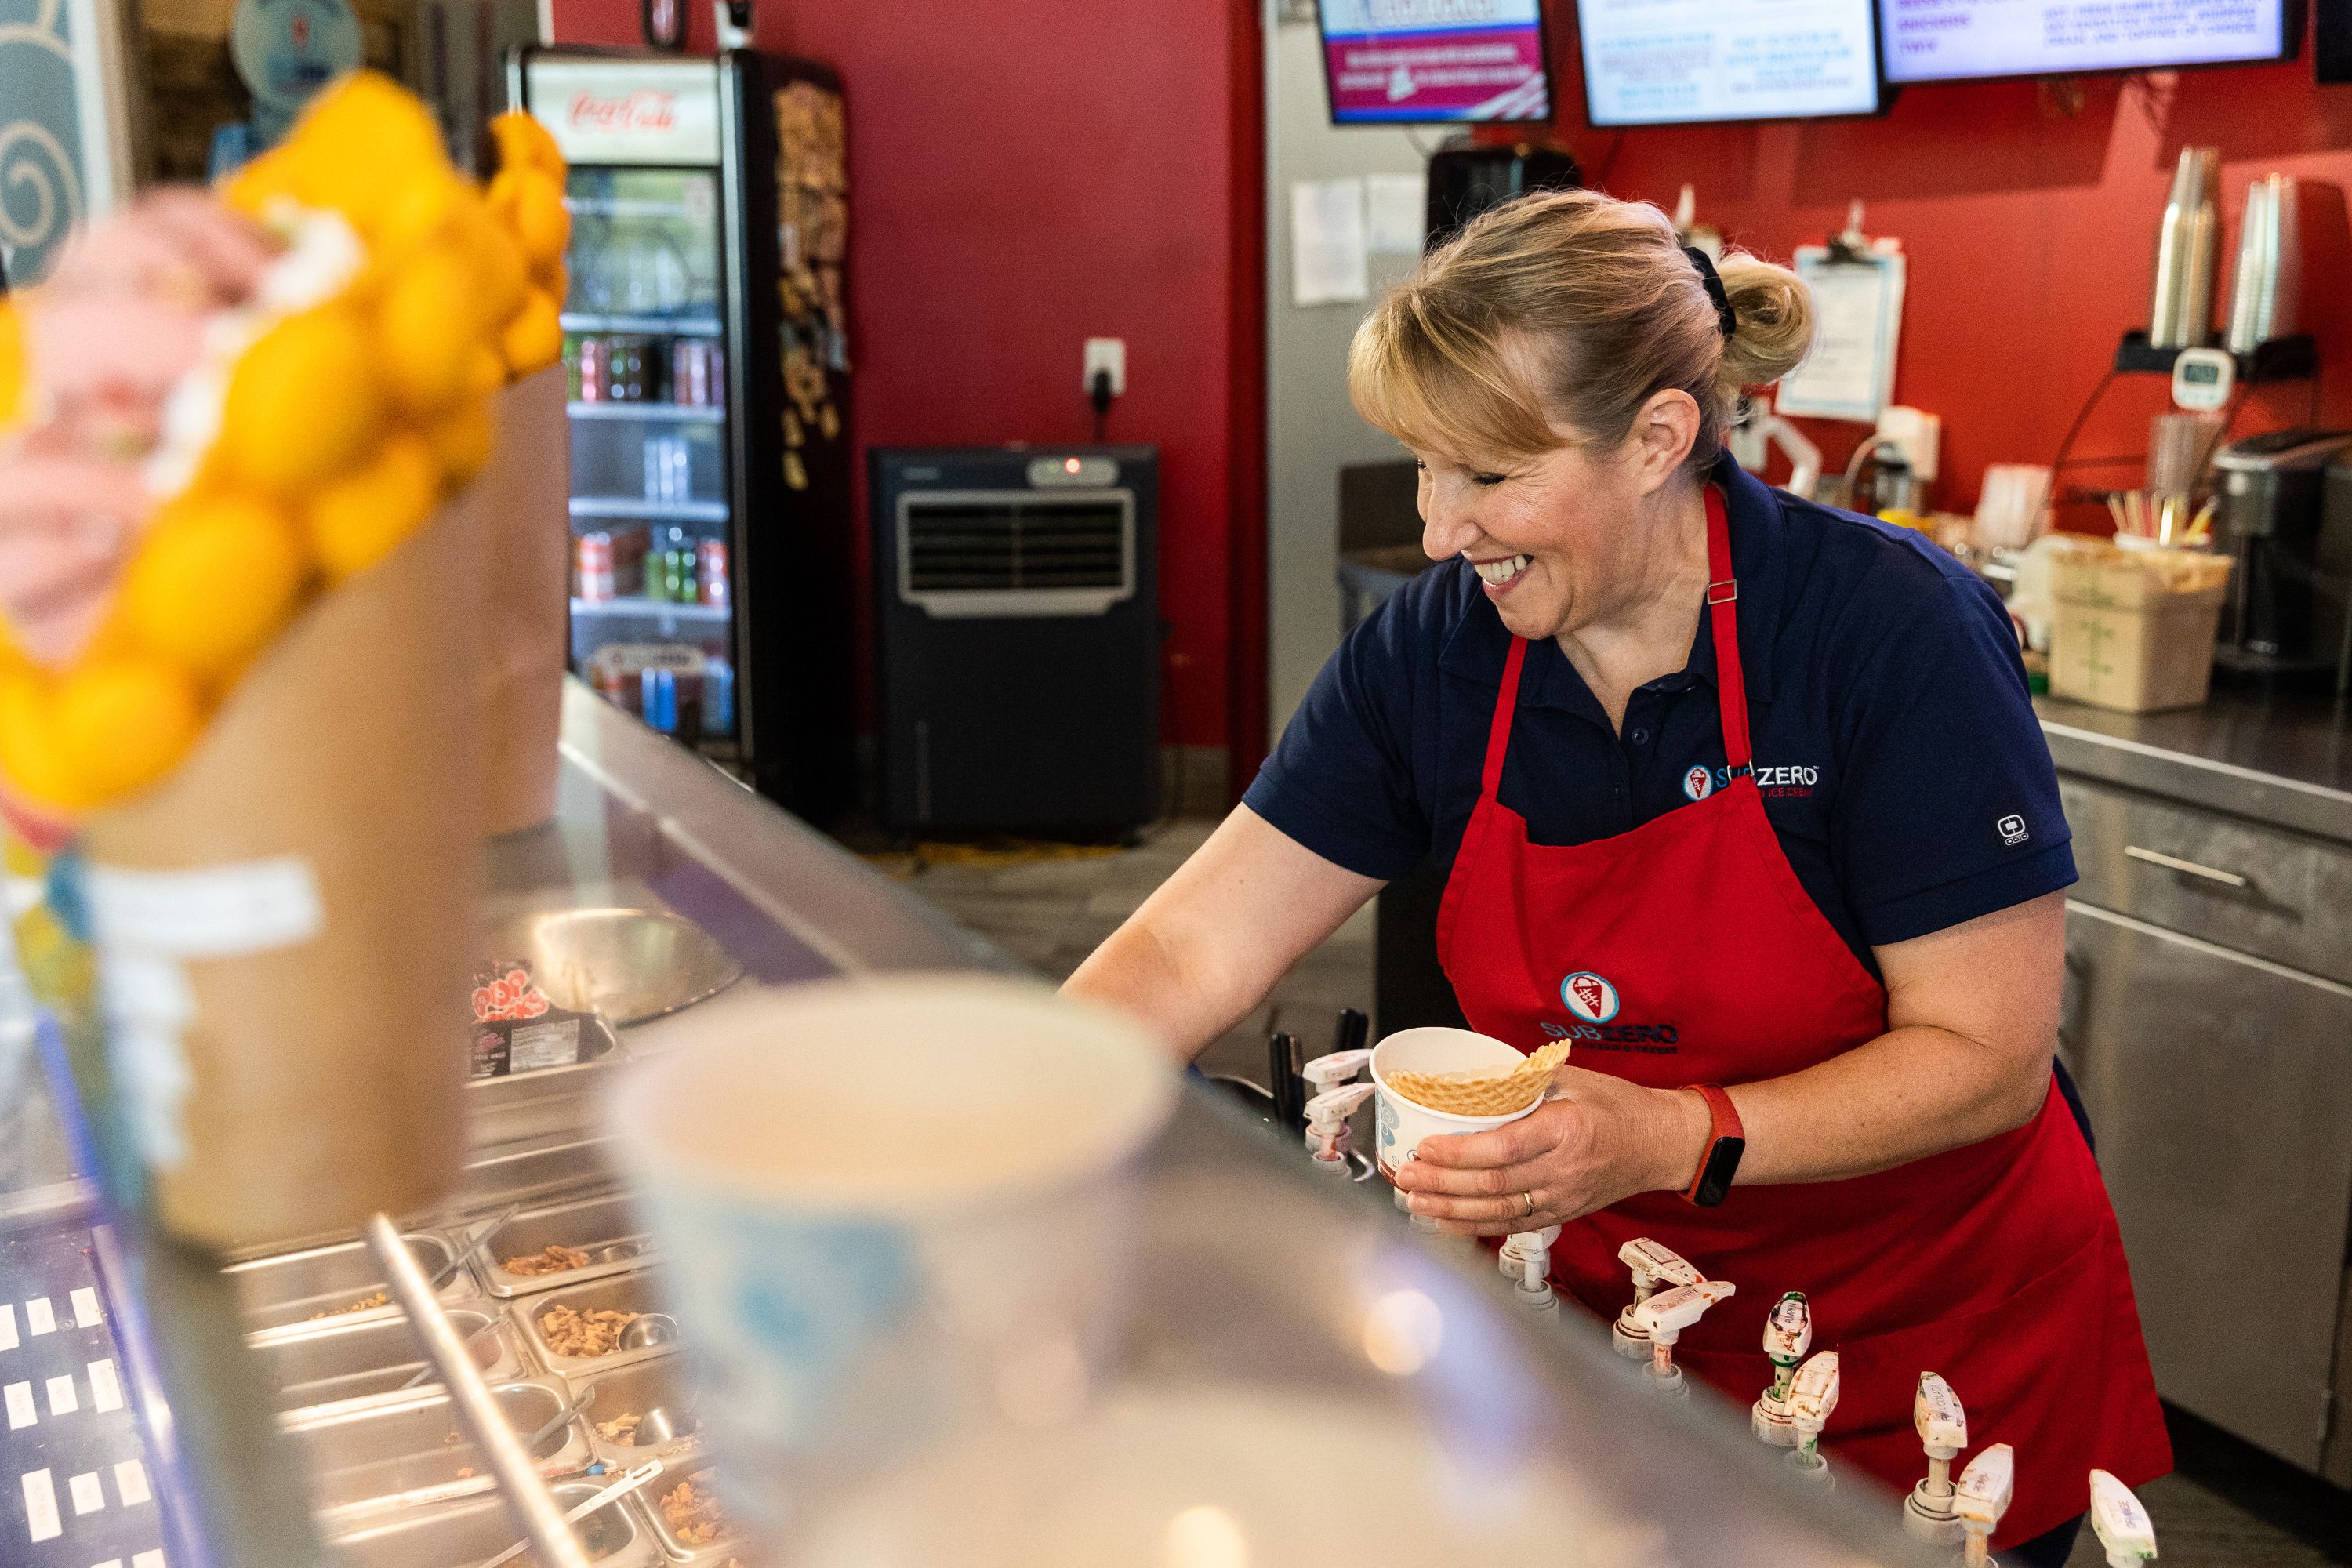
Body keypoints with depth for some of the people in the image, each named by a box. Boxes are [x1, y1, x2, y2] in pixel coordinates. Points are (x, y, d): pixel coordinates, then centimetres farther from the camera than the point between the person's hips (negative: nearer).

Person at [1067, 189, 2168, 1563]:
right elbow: (1193, 955, -12)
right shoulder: (1433, 652, -11)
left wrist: (1676, 1140, -33)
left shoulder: (1896, 634, -22)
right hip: (1613, 1320, 3)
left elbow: (1987, 1053, -20)